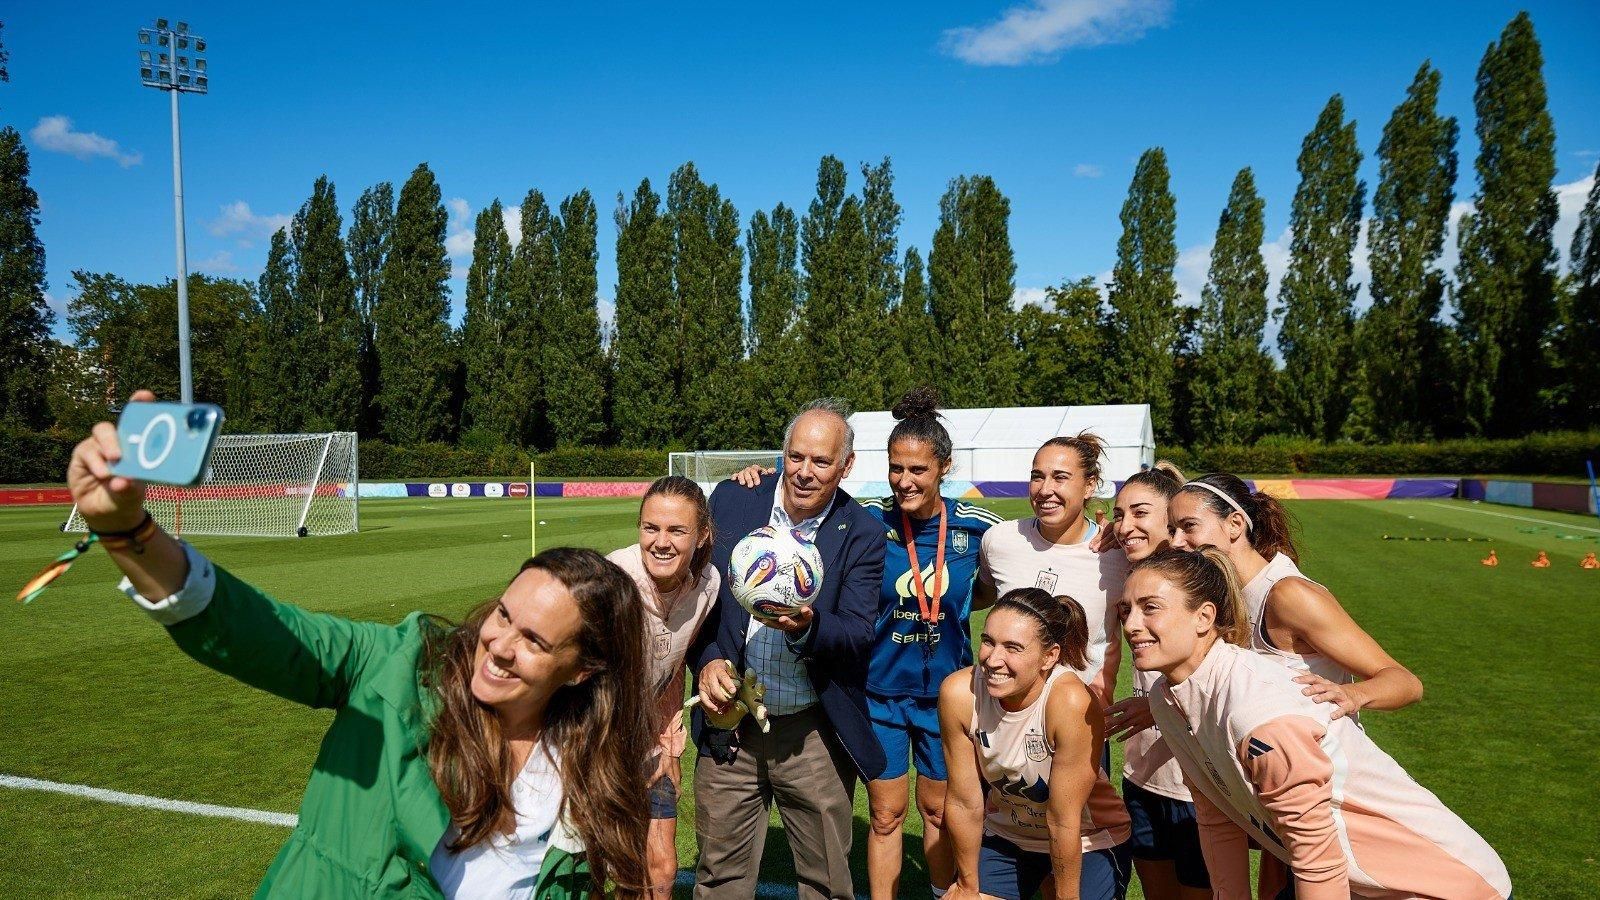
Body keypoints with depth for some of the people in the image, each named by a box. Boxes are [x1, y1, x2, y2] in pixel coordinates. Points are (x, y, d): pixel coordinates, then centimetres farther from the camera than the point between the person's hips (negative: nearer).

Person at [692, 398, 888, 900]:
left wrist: (806, 627, -30)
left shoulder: (862, 534, -6)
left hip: (814, 732, -1)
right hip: (730, 722, 2)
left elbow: (858, 635, -10)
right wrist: (709, 659, -10)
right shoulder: (732, 502, -2)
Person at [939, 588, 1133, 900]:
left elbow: (1063, 821, -24)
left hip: (1087, 843, -2)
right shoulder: (959, 693, -24)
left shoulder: (1072, 702, -34)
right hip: (1005, 837, 3)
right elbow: (964, 803, -13)